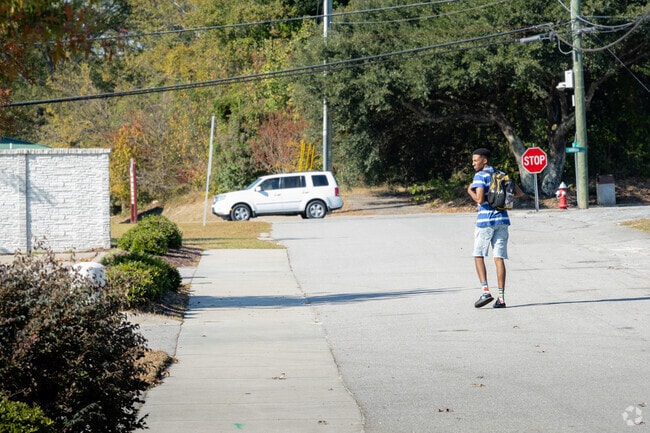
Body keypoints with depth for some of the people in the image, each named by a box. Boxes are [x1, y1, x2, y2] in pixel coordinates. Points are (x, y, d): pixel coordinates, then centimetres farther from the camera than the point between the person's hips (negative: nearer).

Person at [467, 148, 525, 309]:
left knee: (479, 256, 6)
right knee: (499, 258, 4)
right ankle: (501, 298, -1)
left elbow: (479, 199, -18)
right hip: (502, 220, 6)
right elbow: (519, 193, 15)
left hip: (485, 221, -6)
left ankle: (486, 291, -9)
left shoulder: (480, 176, -7)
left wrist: (470, 191, 0)